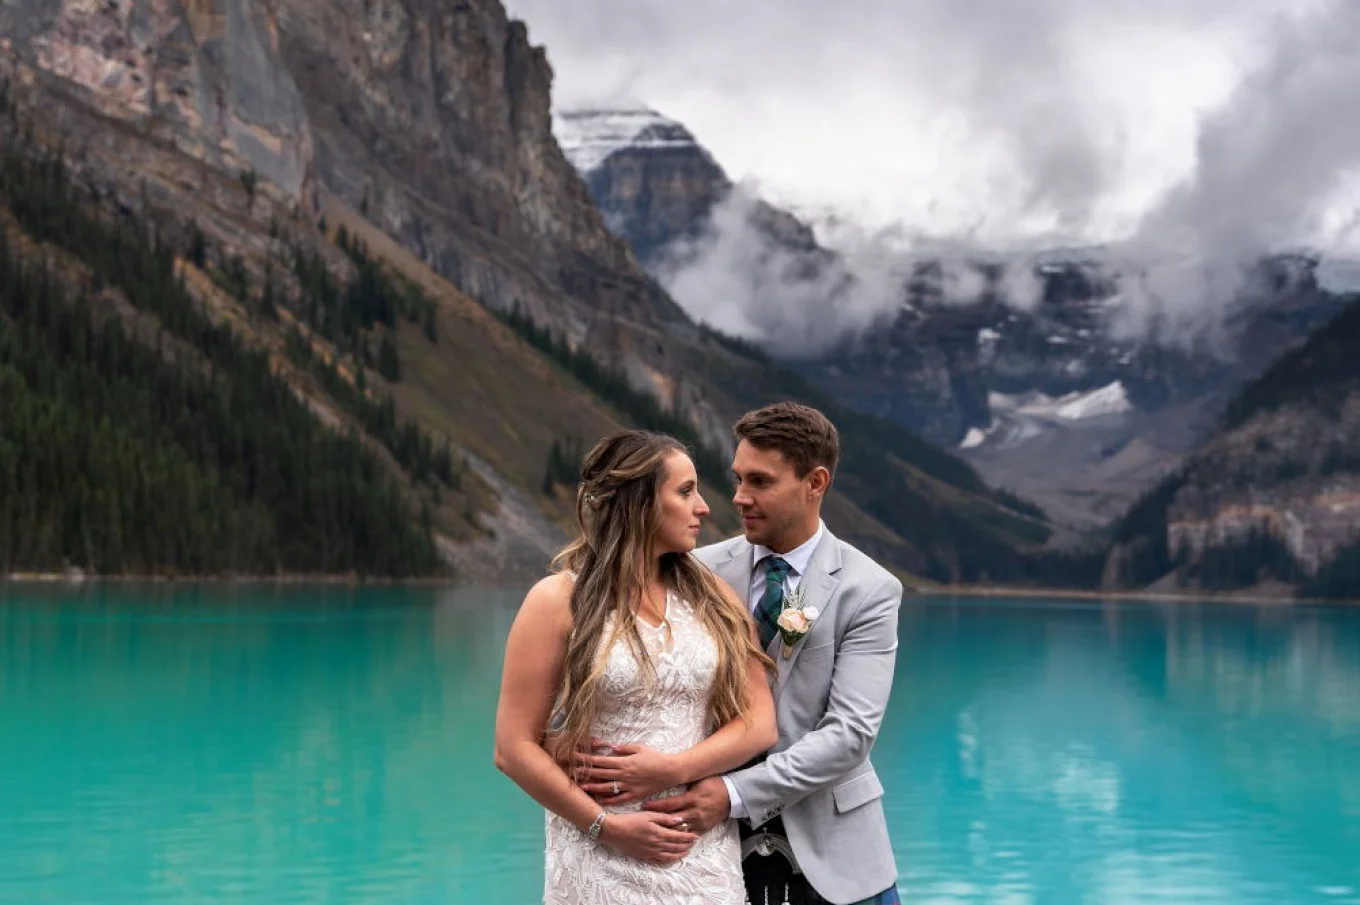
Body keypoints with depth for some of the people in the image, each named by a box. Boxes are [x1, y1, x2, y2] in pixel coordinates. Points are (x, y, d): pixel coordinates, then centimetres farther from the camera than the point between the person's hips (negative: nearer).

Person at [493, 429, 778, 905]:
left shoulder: (711, 596, 5)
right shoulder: (559, 601, -6)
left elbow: (759, 721, 2)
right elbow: (514, 747, -7)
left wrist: (671, 769, -12)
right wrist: (609, 826, -12)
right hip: (604, 861, -3)